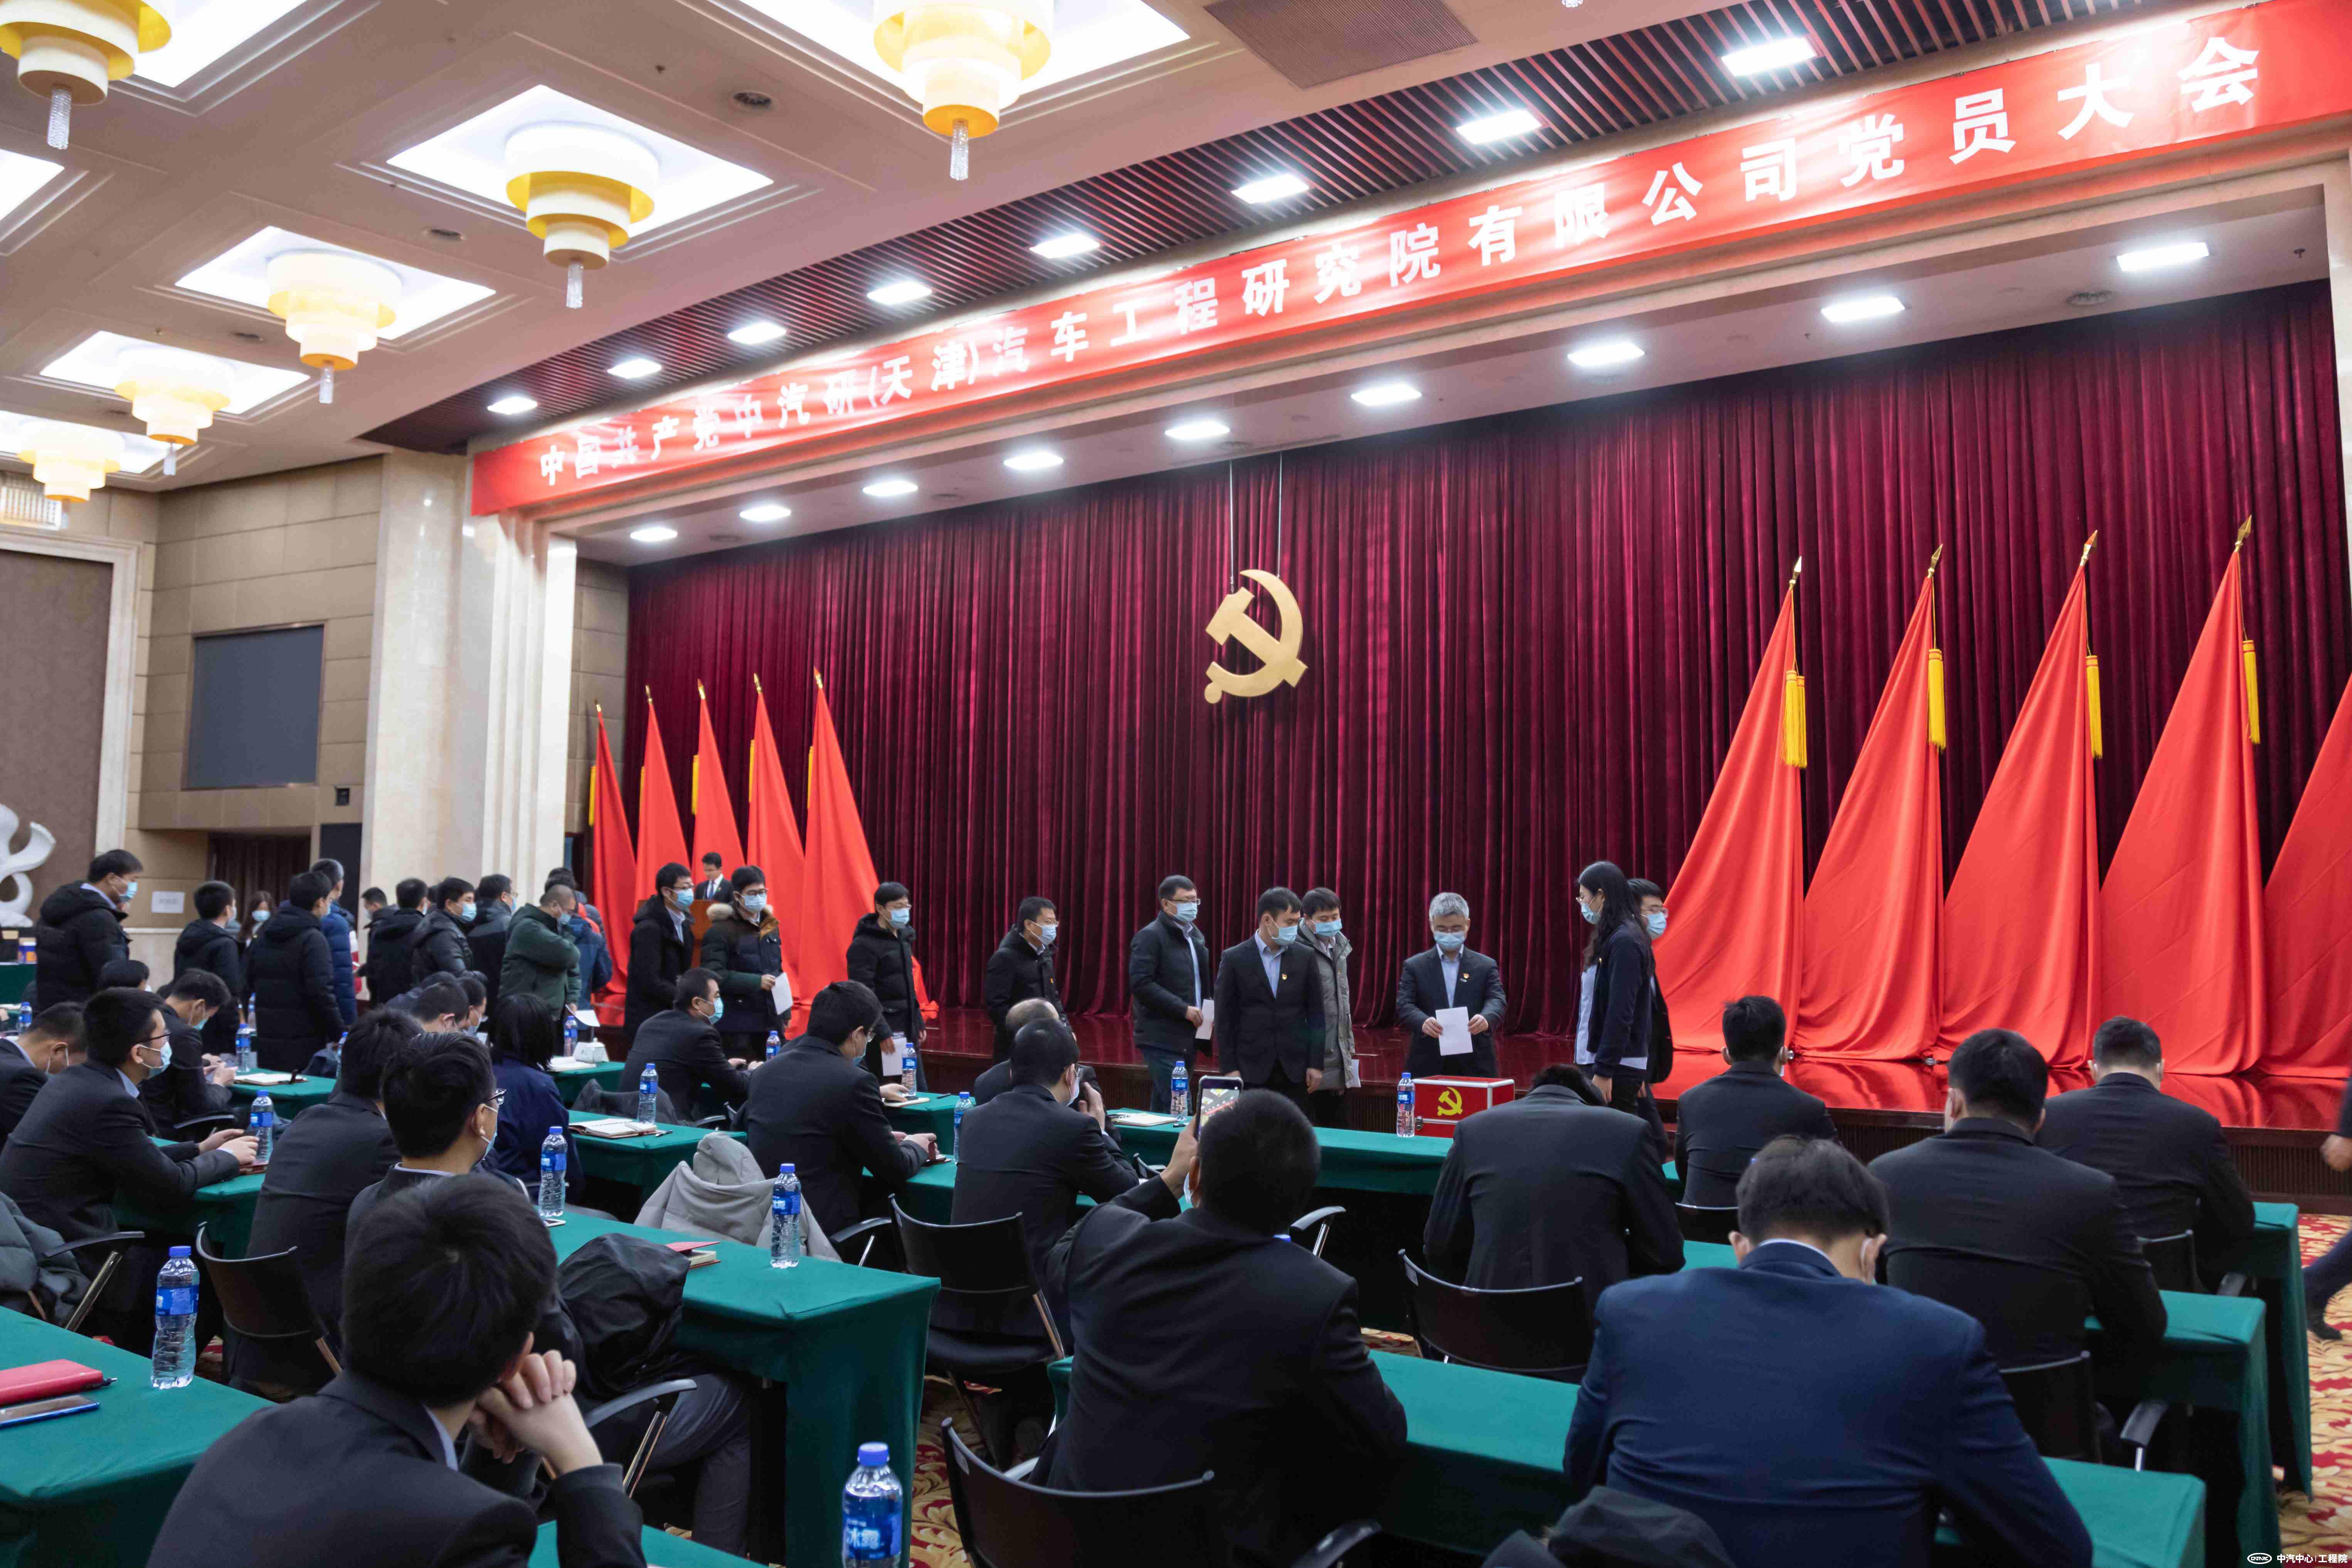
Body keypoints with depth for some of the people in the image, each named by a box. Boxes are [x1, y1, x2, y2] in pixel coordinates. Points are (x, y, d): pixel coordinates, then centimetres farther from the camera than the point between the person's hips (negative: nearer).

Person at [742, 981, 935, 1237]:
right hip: (822, 1225, -7)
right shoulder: (854, 1081, -15)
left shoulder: (765, 1071, 6)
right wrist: (915, 1147, 15)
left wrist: (883, 1140, 23)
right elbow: (895, 1173, -7)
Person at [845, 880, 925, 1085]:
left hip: (907, 1029, 8)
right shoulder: (864, 944, -14)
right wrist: (881, 1032, -22)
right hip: (884, 1030, -8)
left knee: (918, 1091, 9)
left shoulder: (903, 936, 12)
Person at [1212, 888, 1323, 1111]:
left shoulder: (1304, 957, 4)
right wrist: (1229, 1068, -5)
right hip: (1251, 1069, -2)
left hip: (1294, 1069, 2)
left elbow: (1315, 1014, 7)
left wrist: (1316, 1064, 3)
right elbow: (1224, 1018, -1)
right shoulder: (1234, 959, -2)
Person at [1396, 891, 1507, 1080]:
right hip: (1428, 1065, 0)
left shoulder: (1486, 966, 8)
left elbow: (1496, 1001, -5)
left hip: (1475, 1066, 0)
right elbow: (1404, 1006, -4)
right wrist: (1423, 1022, -27)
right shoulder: (1415, 966, 6)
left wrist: (1486, 1018, -30)